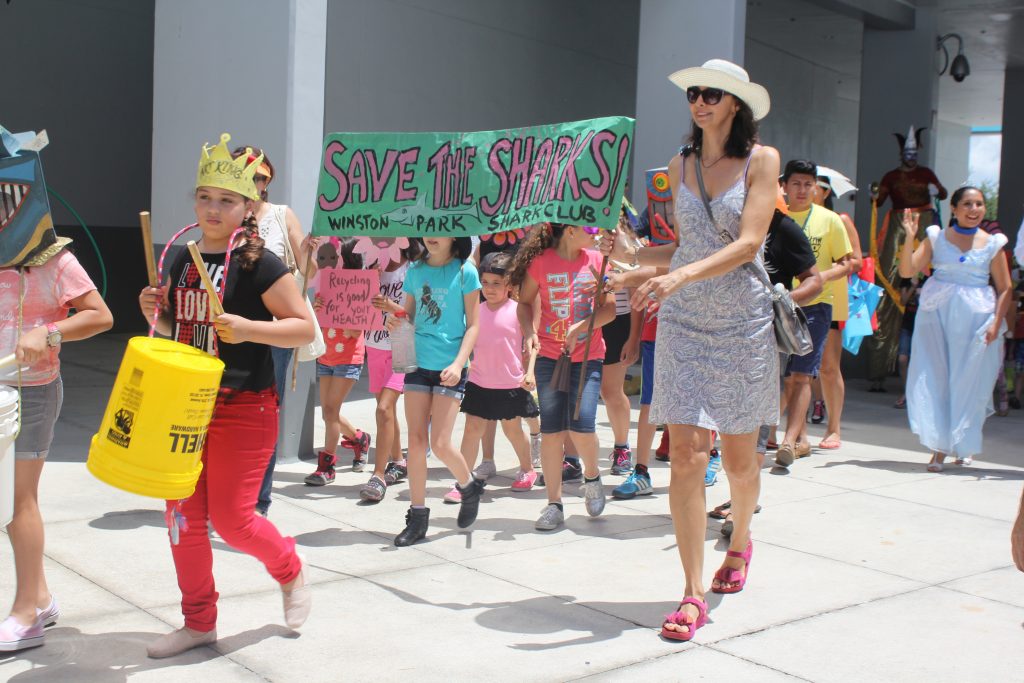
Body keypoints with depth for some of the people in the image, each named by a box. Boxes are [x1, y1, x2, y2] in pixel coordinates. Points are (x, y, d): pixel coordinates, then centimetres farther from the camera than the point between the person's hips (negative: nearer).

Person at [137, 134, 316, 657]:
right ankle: (198, 622, 24)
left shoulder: (260, 265, -12)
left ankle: (290, 570, 27)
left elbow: (305, 327, -13)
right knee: (184, 516, 9)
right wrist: (156, 314, -1)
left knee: (231, 519, -4)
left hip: (244, 407, -7)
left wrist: (247, 328, -25)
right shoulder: (184, 260, 8)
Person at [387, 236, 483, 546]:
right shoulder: (415, 270, 9)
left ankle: (469, 487, 23)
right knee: (416, 440, 2)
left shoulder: (465, 271, -3)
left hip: (449, 367, -4)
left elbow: (473, 324, -3)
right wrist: (397, 322, -7)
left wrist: (458, 363, -15)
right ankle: (418, 515, 11)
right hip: (418, 362, 4)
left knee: (440, 444, -7)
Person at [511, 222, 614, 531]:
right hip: (550, 356, 0)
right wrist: (529, 332, -11)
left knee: (581, 425, -13)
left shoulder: (595, 260, 2)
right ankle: (554, 504, 11)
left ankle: (591, 476, 19)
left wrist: (580, 327, -17)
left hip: (587, 356, 1)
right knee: (551, 430, 0)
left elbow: (609, 308, -1)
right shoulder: (541, 262, -3)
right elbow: (524, 303, 6)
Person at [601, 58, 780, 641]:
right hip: (683, 322, 3)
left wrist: (680, 276, -27)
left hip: (743, 322, -2)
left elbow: (747, 244, -15)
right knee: (686, 454, -7)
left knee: (739, 457, 10)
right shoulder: (681, 167, 9)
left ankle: (740, 541, 41)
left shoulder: (761, 159, -3)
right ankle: (694, 595, -1)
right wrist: (634, 254, 1)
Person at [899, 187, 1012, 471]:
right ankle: (939, 448, 2)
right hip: (937, 316, 0)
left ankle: (964, 447, 22)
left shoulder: (992, 244, 4)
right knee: (934, 380, -4)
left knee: (970, 383, 4)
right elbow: (907, 271, -4)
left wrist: (996, 323, -8)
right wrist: (910, 237, -16)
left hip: (976, 319, 0)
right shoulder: (937, 238, 4)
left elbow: (1005, 289, 5)